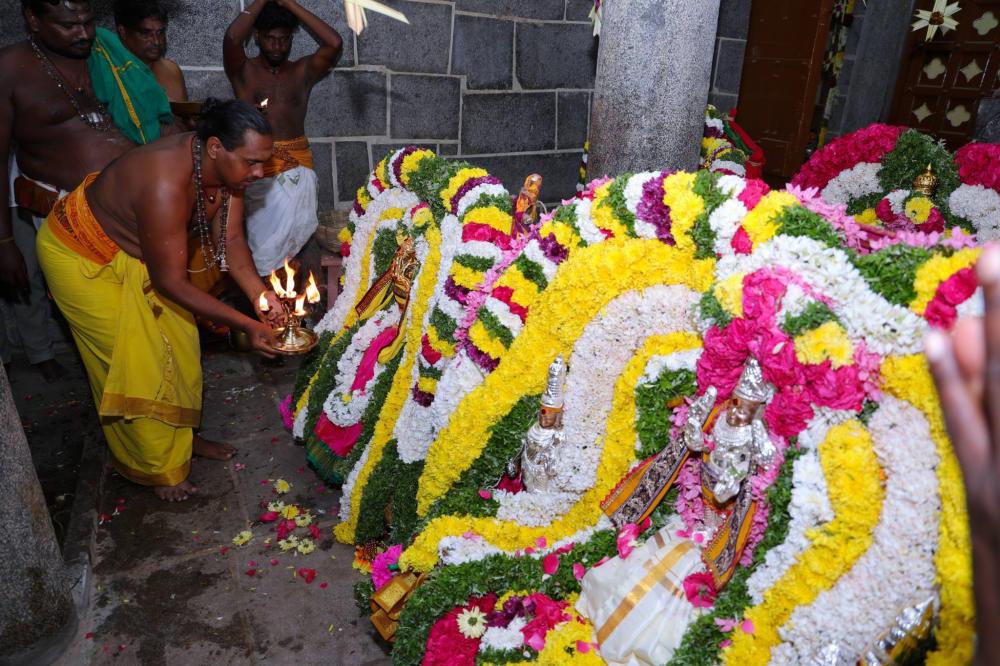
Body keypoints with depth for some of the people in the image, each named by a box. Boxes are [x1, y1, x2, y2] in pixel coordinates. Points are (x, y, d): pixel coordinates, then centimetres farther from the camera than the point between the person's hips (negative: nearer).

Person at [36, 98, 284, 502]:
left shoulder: (225, 166, -18)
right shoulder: (166, 185, -41)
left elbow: (230, 240, -11)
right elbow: (170, 282, -33)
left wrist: (262, 296, -24)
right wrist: (246, 325, -31)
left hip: (138, 250, 8)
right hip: (82, 256, -7)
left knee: (179, 343, 11)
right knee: (135, 362, -1)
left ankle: (180, 436, 33)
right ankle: (156, 468, 20)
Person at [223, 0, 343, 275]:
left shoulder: (303, 71, 11)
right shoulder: (243, 70, 7)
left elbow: (334, 43, -6)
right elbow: (232, 38, -15)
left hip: (297, 163, 1)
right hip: (256, 164, -1)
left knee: (290, 233, -11)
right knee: (264, 239, -12)